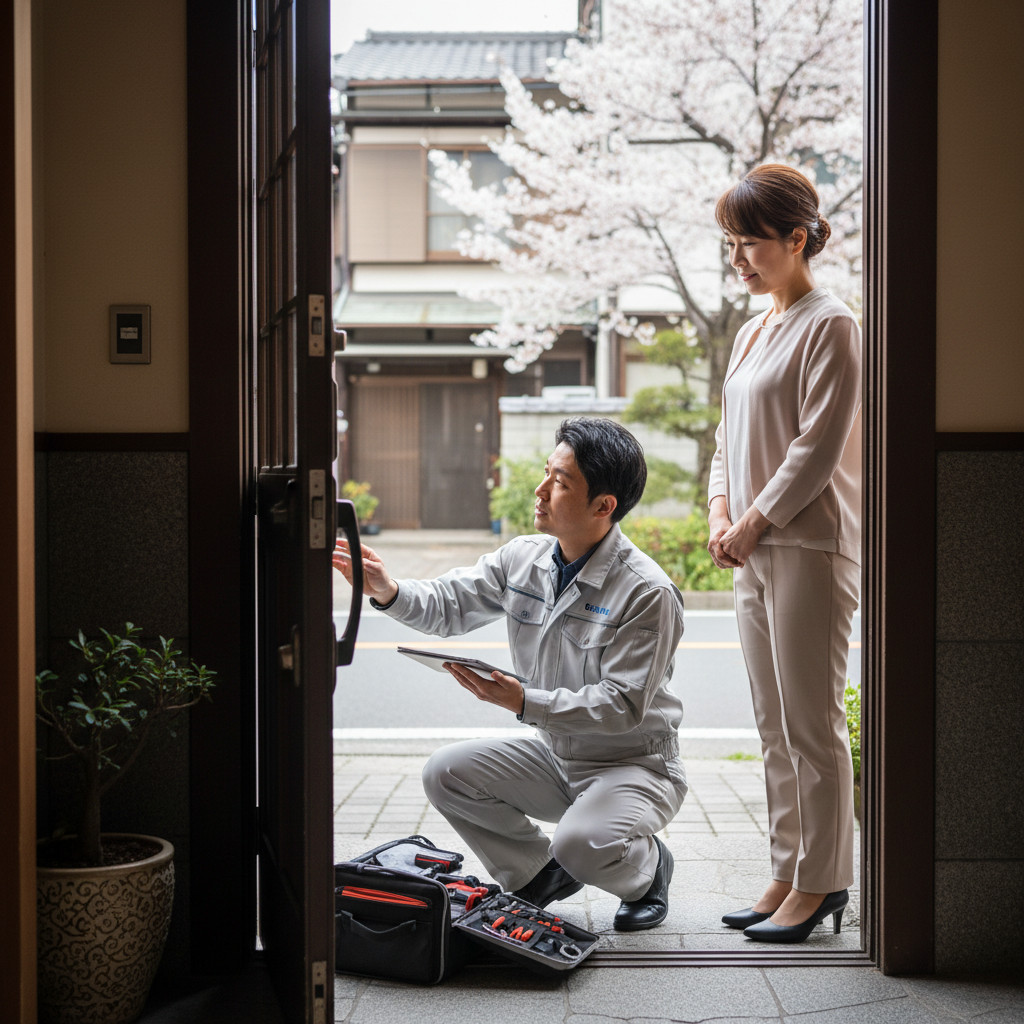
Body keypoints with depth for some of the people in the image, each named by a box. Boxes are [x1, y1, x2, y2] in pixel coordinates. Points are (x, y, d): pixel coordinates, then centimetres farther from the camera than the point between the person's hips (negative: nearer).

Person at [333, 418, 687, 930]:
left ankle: (646, 866, 6)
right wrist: (387, 591, -19)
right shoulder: (522, 558, -3)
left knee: (581, 845, -33)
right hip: (555, 756, 6)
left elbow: (622, 705, -25)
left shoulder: (648, 594, -23)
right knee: (446, 773, -10)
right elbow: (446, 604, 2)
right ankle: (539, 874, 11)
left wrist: (525, 701, -35)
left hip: (635, 764, -6)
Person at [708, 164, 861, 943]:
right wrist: (721, 514, 4)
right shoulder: (753, 332, 18)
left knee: (812, 723, -3)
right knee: (776, 726, 11)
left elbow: (818, 447, -14)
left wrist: (752, 525, -11)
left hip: (810, 547, -9)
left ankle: (820, 883, 6)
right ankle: (788, 875, 20)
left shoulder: (829, 326, -8)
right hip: (754, 553, 9)